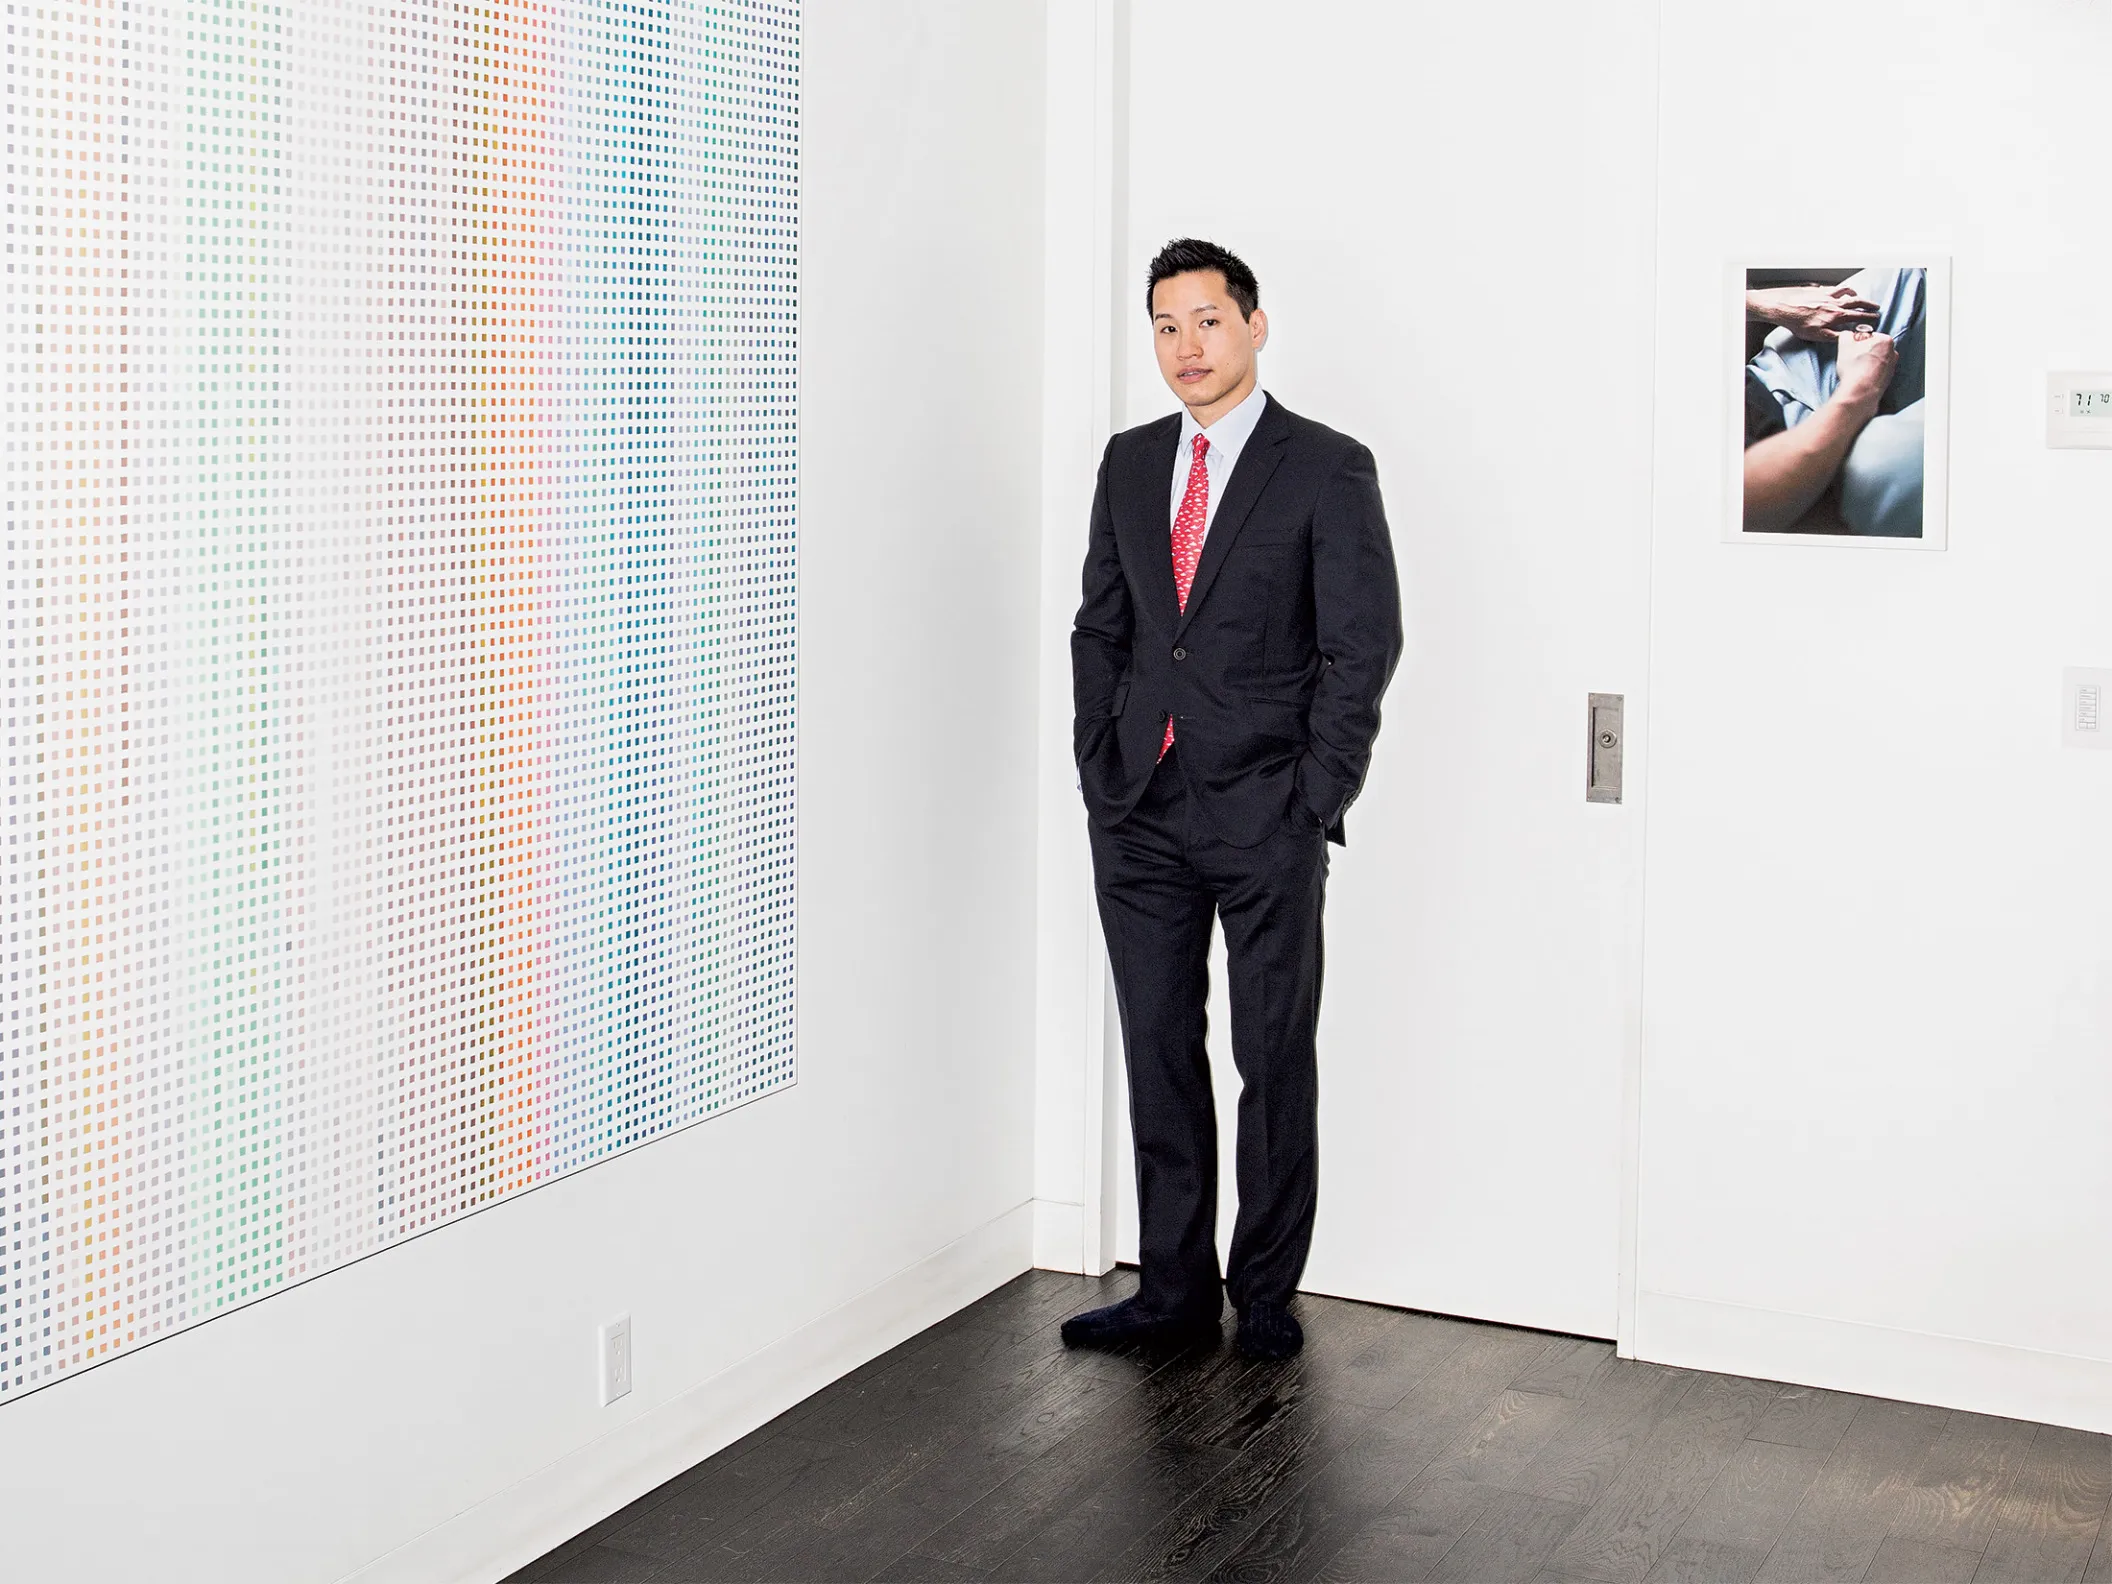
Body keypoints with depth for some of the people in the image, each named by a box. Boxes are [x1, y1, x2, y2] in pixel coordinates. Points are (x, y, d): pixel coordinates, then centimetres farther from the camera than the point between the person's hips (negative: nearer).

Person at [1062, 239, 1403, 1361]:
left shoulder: (1328, 469, -3)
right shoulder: (1129, 464, 13)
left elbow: (1363, 643, -6)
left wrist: (1313, 802, -10)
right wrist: (1099, 769, 6)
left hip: (1264, 816, -5)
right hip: (1139, 809, 5)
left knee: (1275, 1059, 2)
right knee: (1157, 1050, 8)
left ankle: (1266, 1293, 14)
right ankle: (1173, 1288, 18)